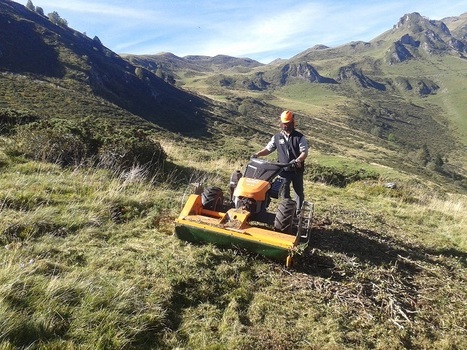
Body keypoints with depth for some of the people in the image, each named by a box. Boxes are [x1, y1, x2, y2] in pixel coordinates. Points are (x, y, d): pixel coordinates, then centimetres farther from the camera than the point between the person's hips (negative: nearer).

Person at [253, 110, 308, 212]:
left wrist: (297, 160, -32)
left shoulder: (300, 137, -7)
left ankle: (298, 212, 27)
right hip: (283, 170, 2)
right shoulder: (277, 137, 2)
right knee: (284, 193, 9)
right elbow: (268, 148, 5)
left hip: (297, 170, -1)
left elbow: (304, 152, -13)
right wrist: (257, 154, -10)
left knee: (299, 192, 12)